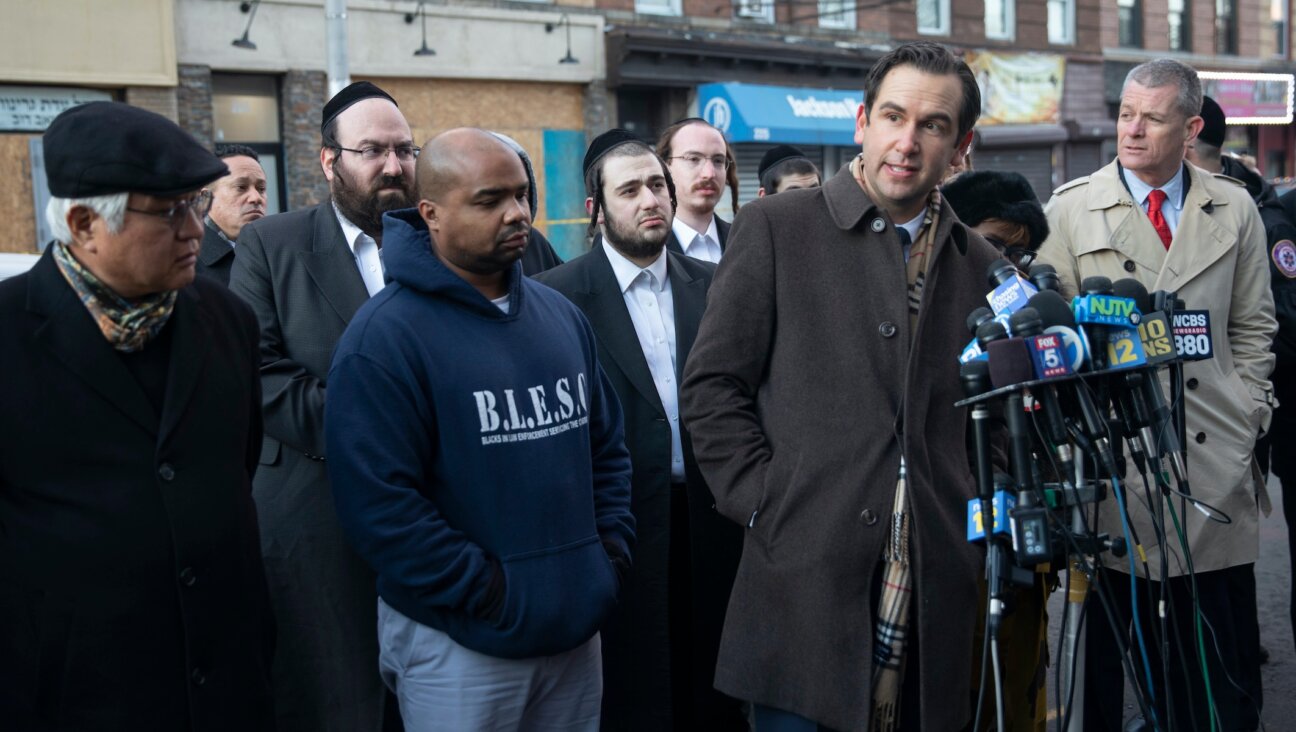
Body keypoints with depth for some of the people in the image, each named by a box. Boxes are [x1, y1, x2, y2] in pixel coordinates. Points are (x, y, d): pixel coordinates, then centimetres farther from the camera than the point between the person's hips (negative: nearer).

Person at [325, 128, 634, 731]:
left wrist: (611, 553, 3)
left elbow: (606, 446, 14)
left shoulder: (561, 316, 8)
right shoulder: (386, 338, -14)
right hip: (458, 648, -6)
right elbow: (376, 503, -18)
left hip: (577, 629, 6)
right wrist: (494, 593, -16)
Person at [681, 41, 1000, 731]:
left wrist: (978, 527, 6)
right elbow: (712, 386, -2)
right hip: (806, 579, -3)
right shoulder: (775, 227, 1)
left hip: (935, 595, 3)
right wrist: (766, 506, -7)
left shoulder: (980, 266, 12)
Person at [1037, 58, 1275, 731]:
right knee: (1115, 639, 4)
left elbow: (1252, 327, 14)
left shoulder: (1235, 210, 9)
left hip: (1215, 451, 2)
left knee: (1225, 656, 6)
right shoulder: (1071, 209, 3)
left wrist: (1248, 415, 6)